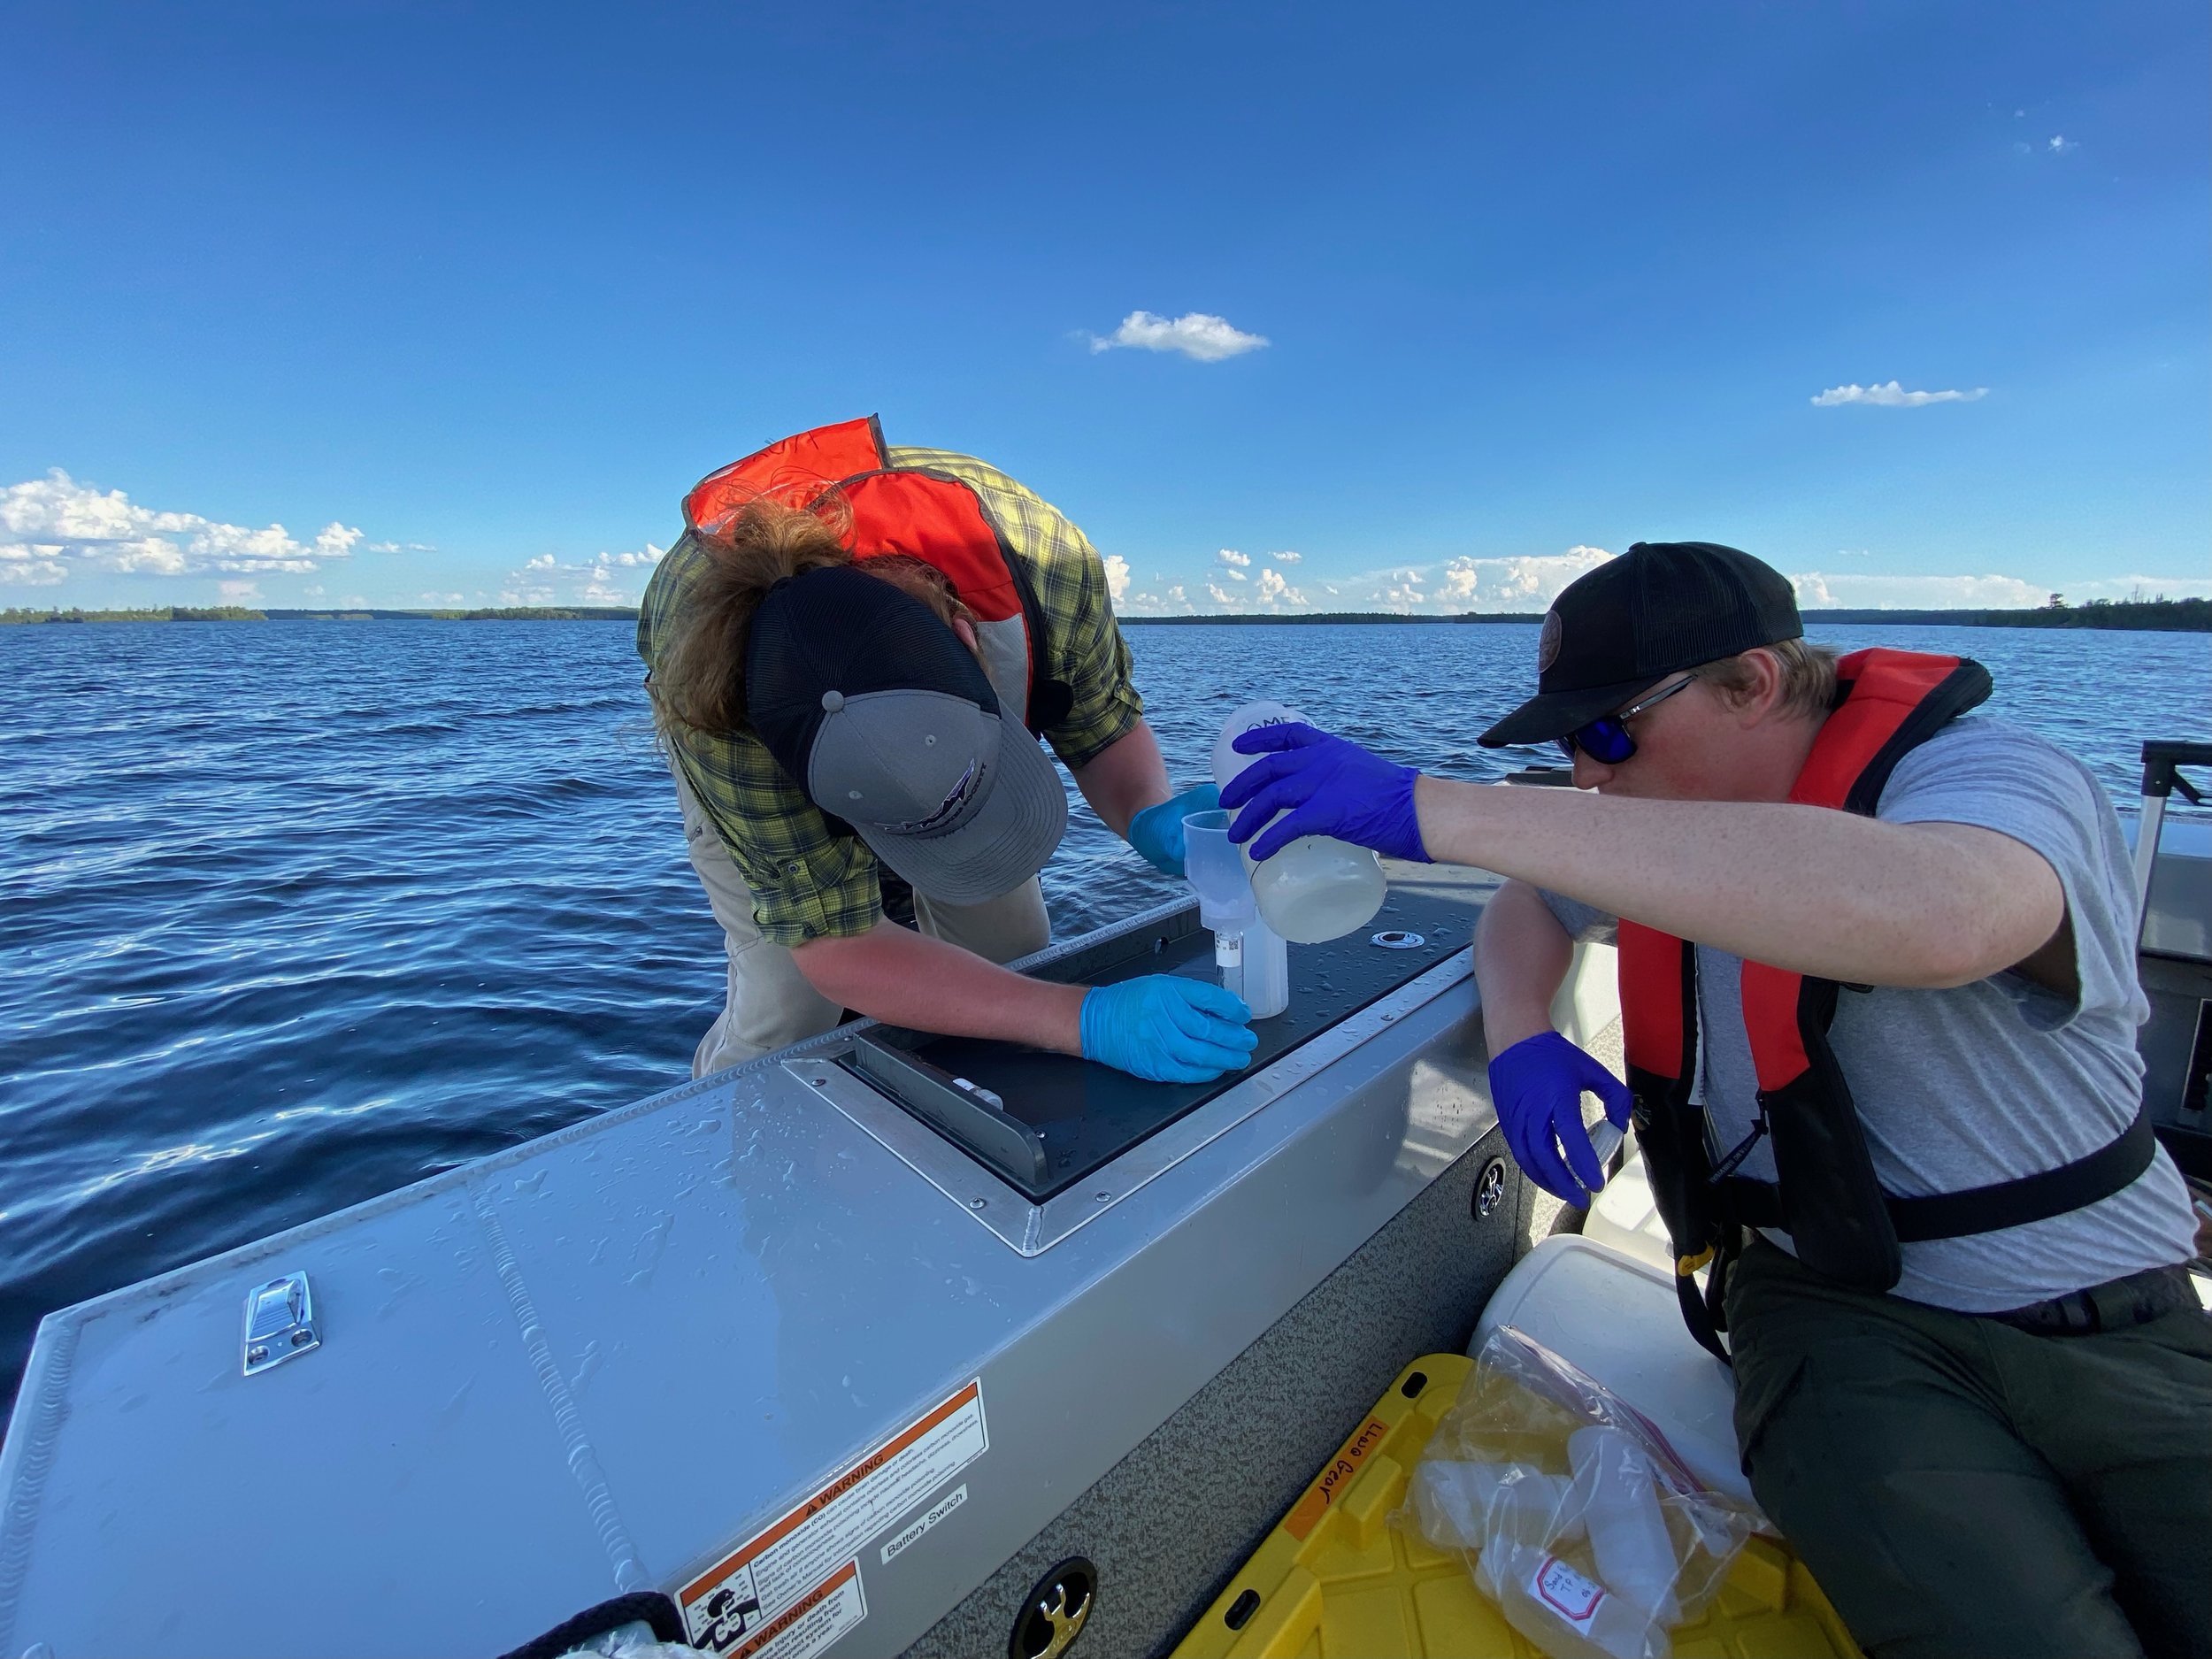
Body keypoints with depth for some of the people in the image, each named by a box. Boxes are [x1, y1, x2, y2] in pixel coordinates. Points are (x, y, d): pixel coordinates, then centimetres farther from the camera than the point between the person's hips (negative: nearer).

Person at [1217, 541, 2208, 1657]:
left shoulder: (2000, 777, -15)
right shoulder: (1681, 836, 2)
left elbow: (1936, 916, -39)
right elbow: (1531, 903, 14)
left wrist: (1442, 812, -44)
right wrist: (1520, 1036, -12)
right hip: (1841, 1319, 2)